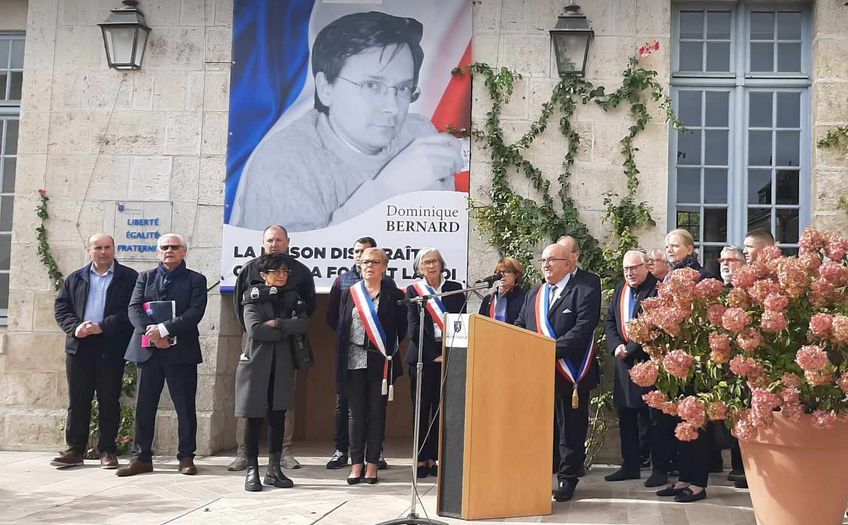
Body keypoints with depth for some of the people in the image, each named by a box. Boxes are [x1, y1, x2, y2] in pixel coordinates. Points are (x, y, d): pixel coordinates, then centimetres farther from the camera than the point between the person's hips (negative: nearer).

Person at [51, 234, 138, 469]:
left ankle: (107, 450, 9)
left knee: (109, 400, 2)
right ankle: (75, 450, 13)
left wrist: (102, 326, -15)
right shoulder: (75, 279, 16)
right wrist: (75, 327, -9)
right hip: (79, 346, 3)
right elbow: (60, 307, 10)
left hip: (111, 347, -3)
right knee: (78, 400, 6)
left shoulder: (129, 278, 3)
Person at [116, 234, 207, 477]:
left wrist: (164, 329, -18)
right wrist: (152, 333, -15)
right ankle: (142, 457, 11)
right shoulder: (145, 277, 14)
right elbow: (134, 308, 2)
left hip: (181, 350, -2)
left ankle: (186, 457, 10)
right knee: (144, 406, 4)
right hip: (148, 349, 2)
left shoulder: (196, 280, 6)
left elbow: (195, 312, -8)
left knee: (185, 406, 2)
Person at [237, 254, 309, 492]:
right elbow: (254, 329, -15)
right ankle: (252, 470, 5)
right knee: (254, 418, -1)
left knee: (278, 417, 6)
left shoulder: (292, 297, 11)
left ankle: (274, 469, 14)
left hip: (282, 365, 3)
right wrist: (286, 331, -8)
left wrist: (277, 324, -13)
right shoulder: (254, 297, 1)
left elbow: (303, 324, -6)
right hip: (256, 363, -3)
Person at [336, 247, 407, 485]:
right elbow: (341, 327, 8)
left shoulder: (394, 295, 2)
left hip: (380, 362, -2)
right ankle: (356, 463, 10)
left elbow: (401, 328, 4)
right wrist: (341, 361, 3)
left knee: (377, 413, 2)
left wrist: (389, 350, -1)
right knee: (356, 413, 4)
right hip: (355, 361, 2)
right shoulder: (350, 293, 9)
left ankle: (372, 464, 8)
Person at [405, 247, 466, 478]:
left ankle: (433, 458, 8)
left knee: (441, 409, 2)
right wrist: (434, 354, -11)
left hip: (448, 357, 2)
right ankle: (421, 459, 7)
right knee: (422, 409, 2)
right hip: (422, 357, -2)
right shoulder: (413, 290, 4)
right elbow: (414, 328, -3)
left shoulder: (455, 289, 10)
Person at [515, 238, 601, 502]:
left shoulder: (586, 289, -7)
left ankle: (567, 480, 18)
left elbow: (583, 330, -18)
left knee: (571, 429, 7)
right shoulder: (534, 293, 14)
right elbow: (520, 327, 15)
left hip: (571, 373, -4)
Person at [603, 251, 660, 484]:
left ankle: (660, 468, 6)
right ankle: (630, 465, 21)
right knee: (626, 416, 11)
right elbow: (609, 321, 13)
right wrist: (616, 346, -4)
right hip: (624, 361, 7)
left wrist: (631, 348, -16)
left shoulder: (657, 289, -10)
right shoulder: (620, 290, 14)